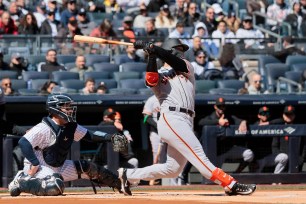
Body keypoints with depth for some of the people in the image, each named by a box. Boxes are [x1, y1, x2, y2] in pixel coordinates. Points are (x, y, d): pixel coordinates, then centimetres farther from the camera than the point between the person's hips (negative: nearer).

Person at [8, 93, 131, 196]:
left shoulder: (71, 127, 3)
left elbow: (91, 136, 4)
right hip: (40, 167, -8)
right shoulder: (44, 128, -21)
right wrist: (34, 164, -32)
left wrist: (111, 137, -12)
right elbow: (23, 142, -26)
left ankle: (120, 185, 17)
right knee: (56, 187, -37)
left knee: (89, 168, 4)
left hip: (60, 166, 8)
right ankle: (21, 182, -18)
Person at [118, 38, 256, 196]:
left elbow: (175, 61, 1)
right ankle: (231, 185, -28)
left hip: (186, 122, 6)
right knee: (198, 155, -17)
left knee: (173, 168, 8)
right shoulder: (158, 74, 14)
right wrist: (151, 57, -16)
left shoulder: (185, 67, 23)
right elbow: (151, 81, -11)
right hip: (171, 119, -6)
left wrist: (153, 48, -8)